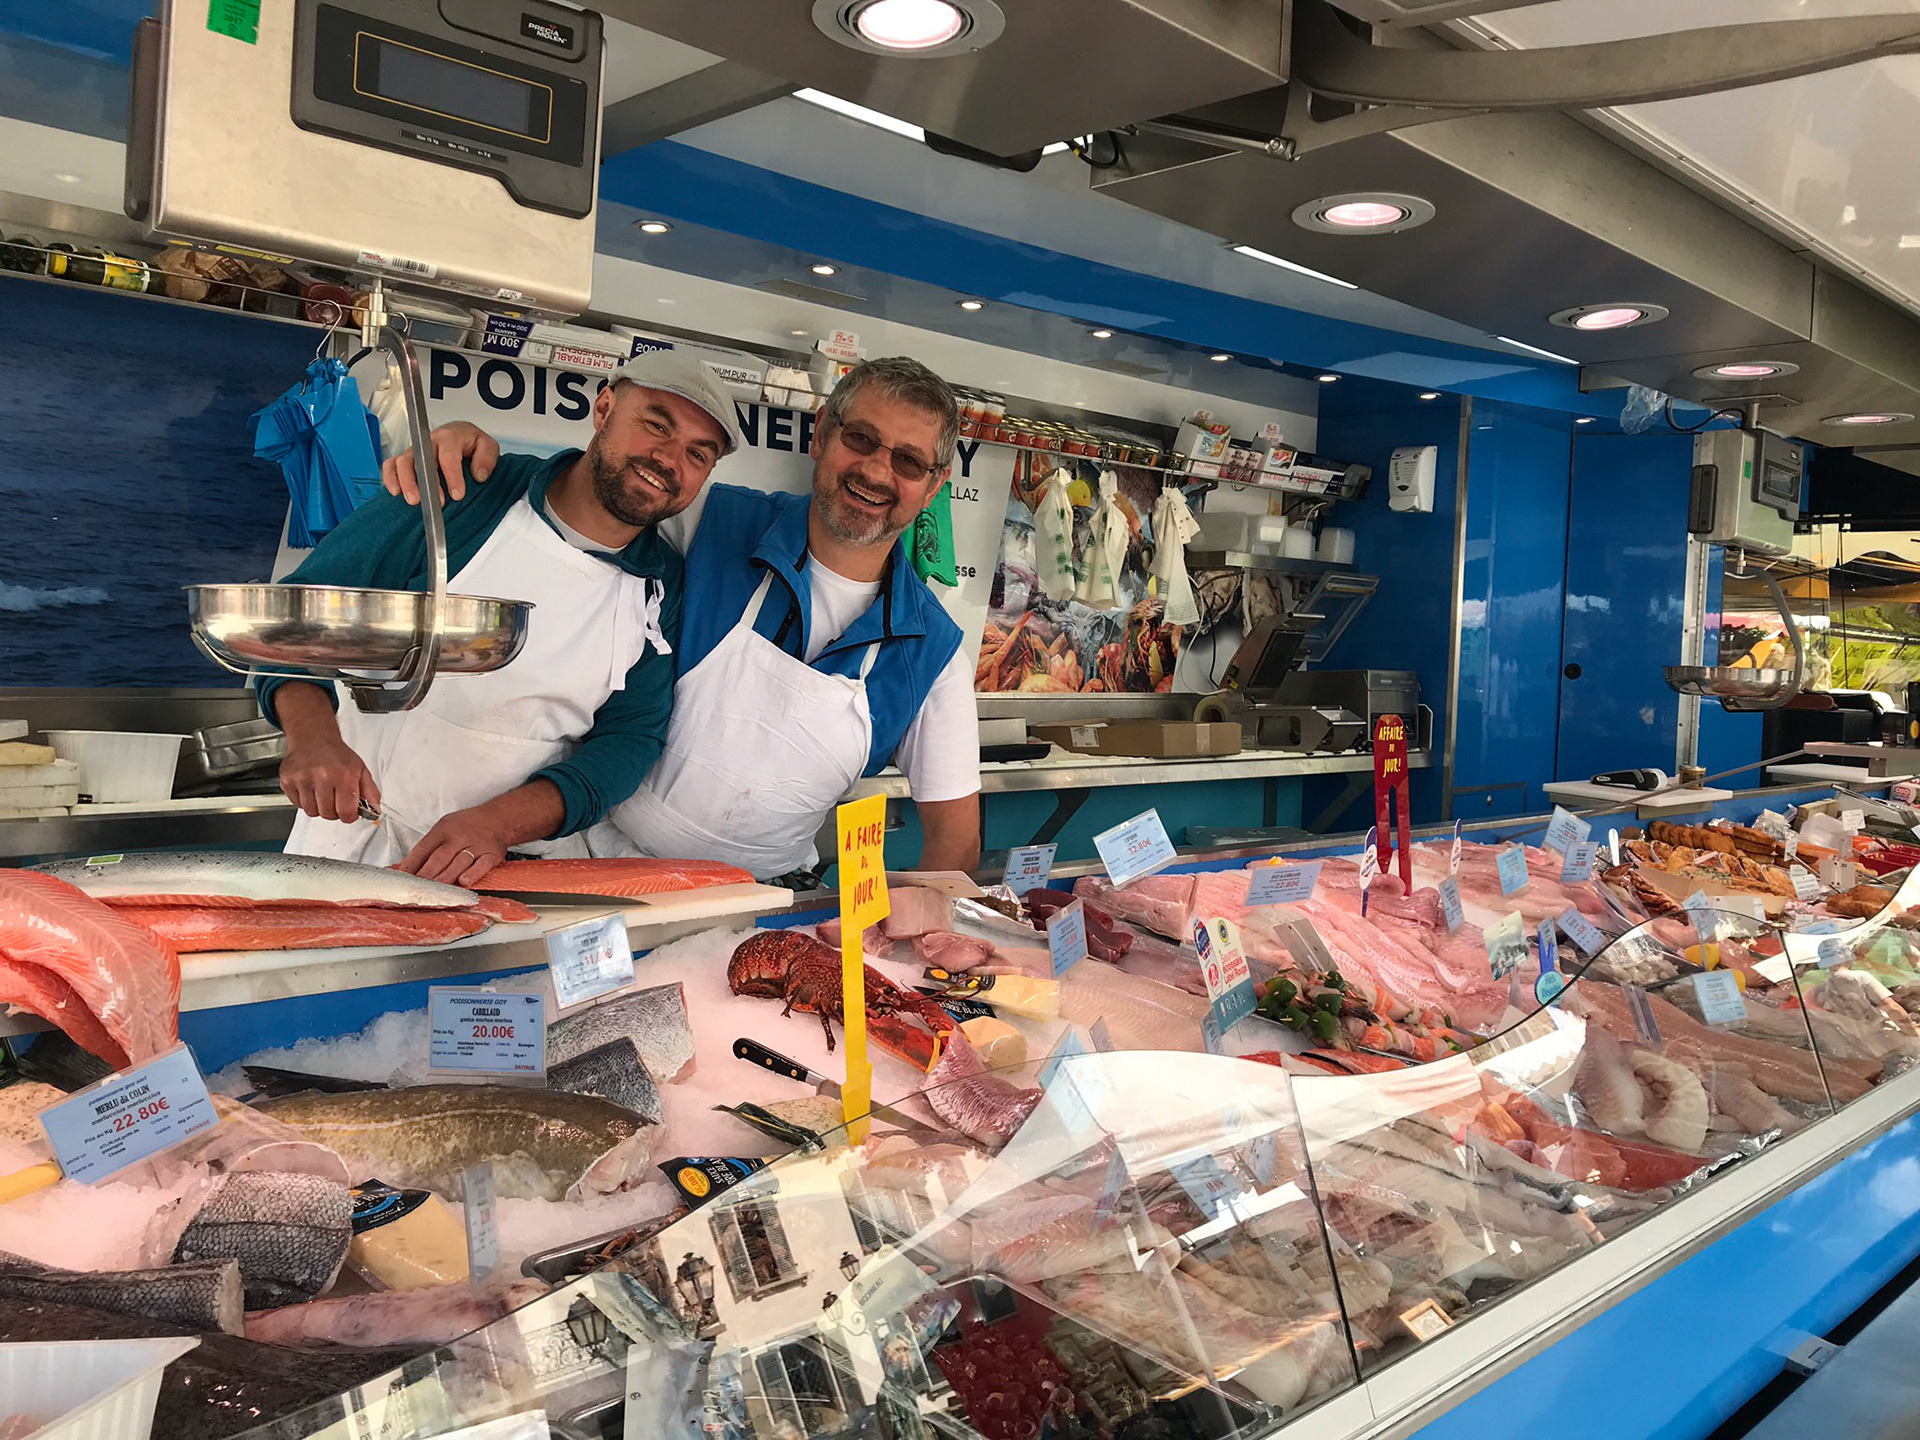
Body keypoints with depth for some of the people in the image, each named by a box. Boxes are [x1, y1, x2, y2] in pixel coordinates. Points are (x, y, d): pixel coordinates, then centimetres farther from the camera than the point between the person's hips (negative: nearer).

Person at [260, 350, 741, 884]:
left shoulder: (665, 585, 2)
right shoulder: (462, 495, -5)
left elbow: (632, 736, -3)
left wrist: (498, 822, -19)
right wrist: (312, 733, -22)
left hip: (533, 857, 3)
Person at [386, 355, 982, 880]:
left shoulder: (932, 648, -4)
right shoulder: (708, 523, -7)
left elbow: (955, 828, 2)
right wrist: (469, 443, -19)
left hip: (761, 906, 3)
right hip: (604, 862, -2)